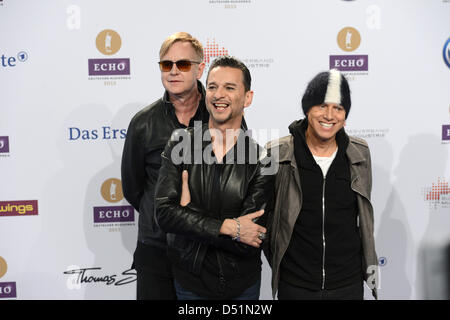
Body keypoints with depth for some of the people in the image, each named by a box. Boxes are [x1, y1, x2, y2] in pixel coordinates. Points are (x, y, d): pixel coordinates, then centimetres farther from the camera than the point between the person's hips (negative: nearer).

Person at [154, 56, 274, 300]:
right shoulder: (180, 144, -8)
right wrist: (228, 227, -25)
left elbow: (249, 243, -20)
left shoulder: (260, 158, -14)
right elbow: (164, 213, -18)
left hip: (242, 285, 0)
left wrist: (188, 209, -17)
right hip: (190, 281, 1)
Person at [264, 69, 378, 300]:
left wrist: (369, 262, 12)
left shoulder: (359, 153, -1)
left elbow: (364, 215, 11)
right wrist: (275, 259, 1)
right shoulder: (277, 154, -10)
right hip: (294, 285, -2)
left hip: (348, 284, 2)